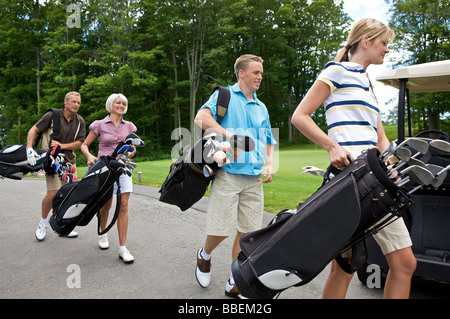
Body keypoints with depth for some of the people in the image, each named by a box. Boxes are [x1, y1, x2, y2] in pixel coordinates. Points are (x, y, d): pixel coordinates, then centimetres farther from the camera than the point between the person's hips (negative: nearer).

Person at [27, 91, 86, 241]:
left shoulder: (80, 121, 5)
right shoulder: (52, 115, -5)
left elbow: (79, 143, 4)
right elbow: (34, 130, -4)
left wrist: (62, 145, -12)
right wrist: (29, 148, -17)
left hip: (69, 159, 5)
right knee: (53, 193, -14)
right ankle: (43, 223, 10)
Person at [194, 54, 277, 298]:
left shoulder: (261, 108, 22)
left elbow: (268, 141, 28)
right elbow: (201, 117, -13)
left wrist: (269, 164, 9)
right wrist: (229, 135, -23)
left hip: (254, 178, 6)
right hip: (228, 174, -5)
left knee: (247, 231, 5)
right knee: (221, 229, -4)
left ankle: (235, 284, 19)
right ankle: (204, 255, 30)